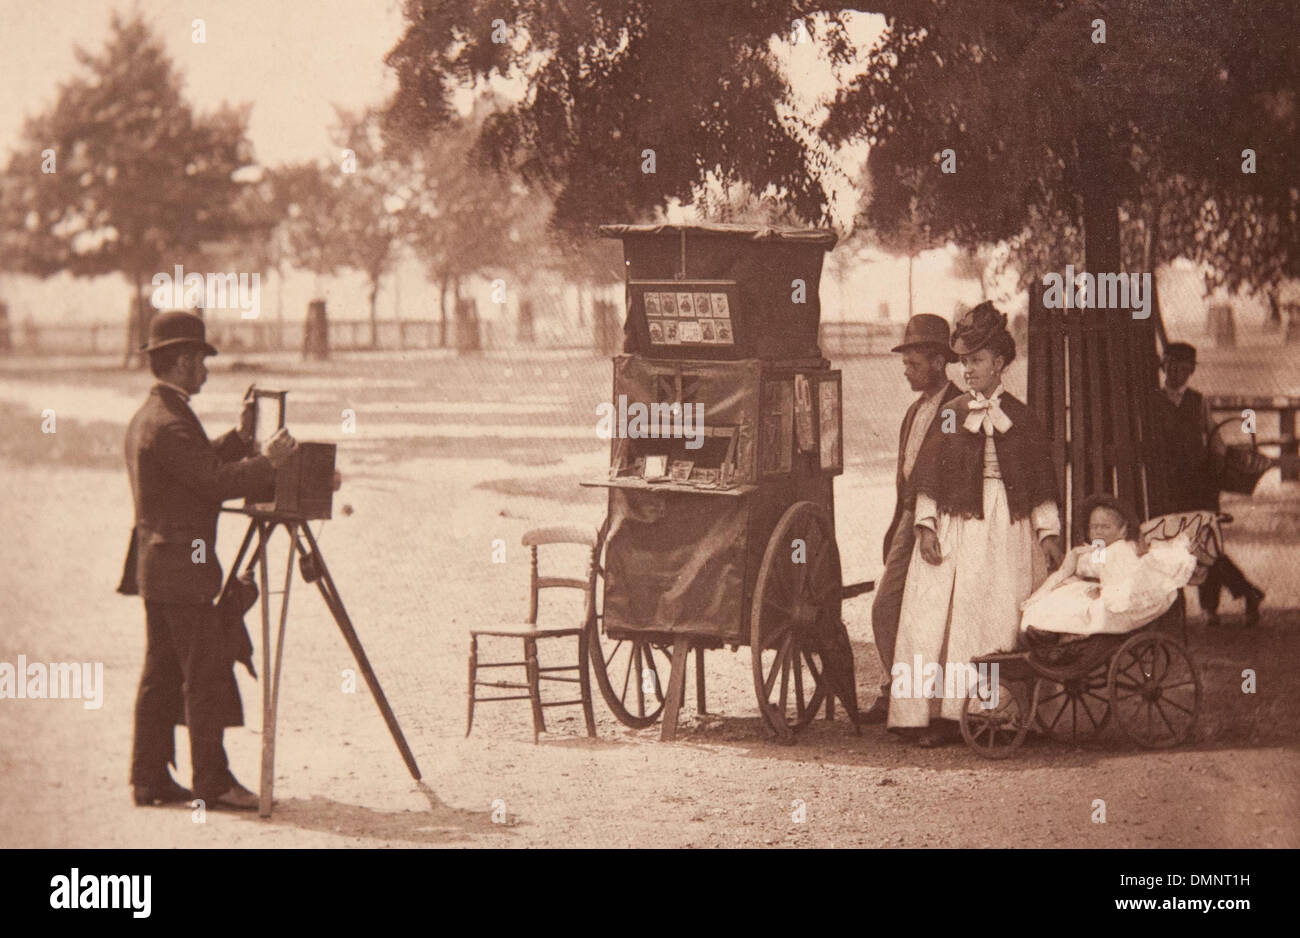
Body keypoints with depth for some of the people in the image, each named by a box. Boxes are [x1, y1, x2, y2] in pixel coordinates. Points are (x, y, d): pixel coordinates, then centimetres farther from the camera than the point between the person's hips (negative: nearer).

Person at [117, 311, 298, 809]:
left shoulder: (146, 416, 15)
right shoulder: (168, 423, -18)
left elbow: (202, 467, 20)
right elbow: (216, 483, -21)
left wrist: (240, 438, 16)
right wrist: (269, 460, -13)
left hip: (155, 566, 10)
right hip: (181, 568, -10)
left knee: (160, 675, 11)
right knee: (207, 675, -7)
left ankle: (149, 778, 12)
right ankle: (213, 782, -5)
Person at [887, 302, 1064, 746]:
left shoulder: (1019, 417, 8)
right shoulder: (950, 414, 10)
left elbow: (1039, 479, 8)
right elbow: (929, 475, 7)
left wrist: (1048, 533, 2)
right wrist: (926, 525, -4)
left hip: (1003, 526, -1)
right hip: (953, 522, 1)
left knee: (997, 618, -6)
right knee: (937, 616, -7)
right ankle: (940, 714, -6)